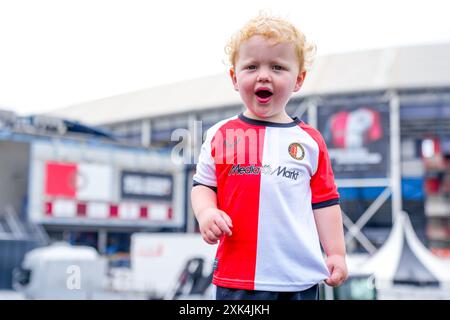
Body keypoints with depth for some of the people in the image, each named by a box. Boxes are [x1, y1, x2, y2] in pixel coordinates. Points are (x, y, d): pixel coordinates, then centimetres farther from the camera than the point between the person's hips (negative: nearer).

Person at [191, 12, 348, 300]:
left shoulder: (310, 141, 4)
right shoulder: (221, 136, 2)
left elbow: (324, 201, 8)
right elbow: (203, 185, 8)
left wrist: (336, 254, 5)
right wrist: (206, 212, -12)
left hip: (300, 277, 1)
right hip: (238, 276, -1)